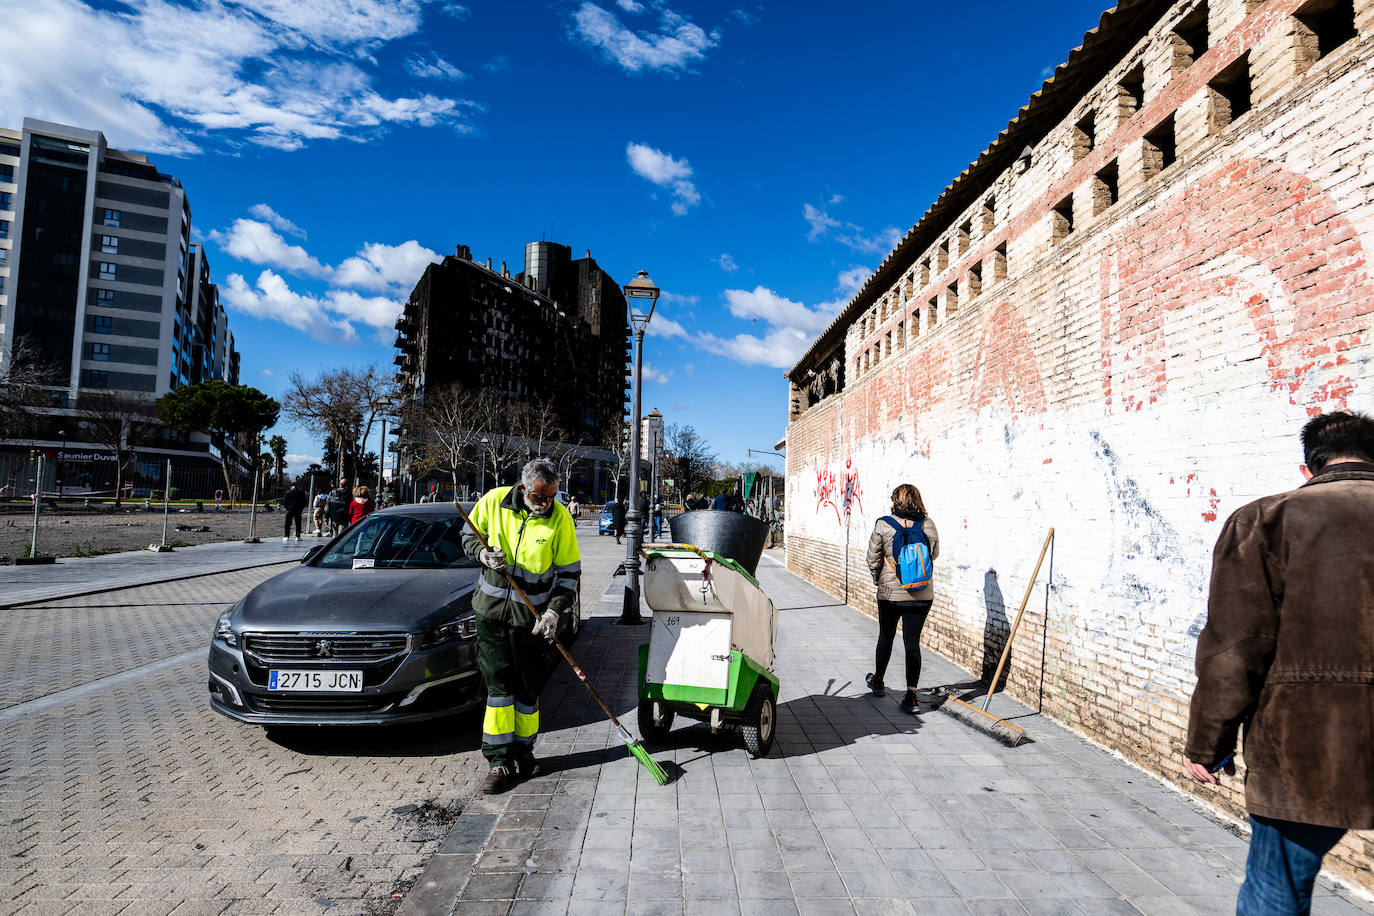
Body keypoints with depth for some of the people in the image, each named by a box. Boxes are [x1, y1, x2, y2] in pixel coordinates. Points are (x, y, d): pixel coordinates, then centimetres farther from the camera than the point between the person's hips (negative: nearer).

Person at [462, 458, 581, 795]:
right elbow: (469, 536, 9)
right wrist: (483, 553, -13)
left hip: (531, 615, -1)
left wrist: (554, 610, -14)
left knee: (527, 687, 7)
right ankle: (500, 760, 10)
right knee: (498, 683, 1)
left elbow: (568, 572, -4)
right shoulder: (493, 501, -6)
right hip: (492, 607, 1)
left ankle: (522, 750, 26)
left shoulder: (560, 518, -9)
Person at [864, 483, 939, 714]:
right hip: (922, 595, 2)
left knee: (886, 637, 17)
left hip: (890, 593, -1)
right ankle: (911, 696, 5)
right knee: (913, 642, 6)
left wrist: (878, 580, 14)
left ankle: (877, 681, 36)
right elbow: (934, 554, 14)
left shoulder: (883, 524, -9)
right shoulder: (929, 524, -1)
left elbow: (873, 559, -3)